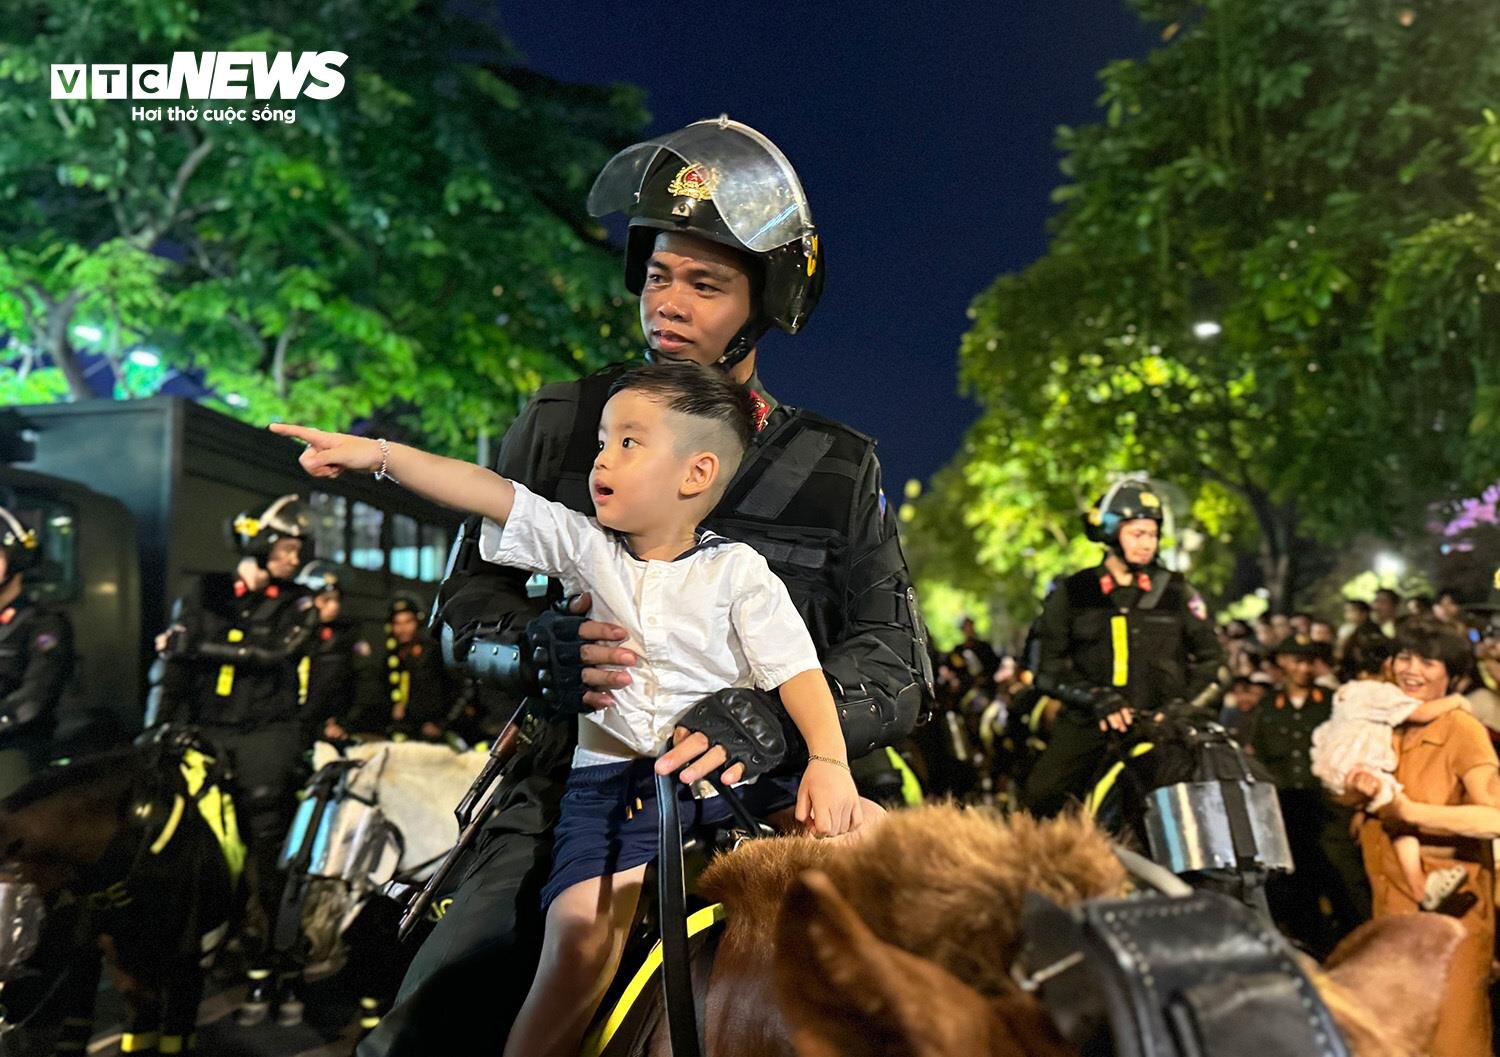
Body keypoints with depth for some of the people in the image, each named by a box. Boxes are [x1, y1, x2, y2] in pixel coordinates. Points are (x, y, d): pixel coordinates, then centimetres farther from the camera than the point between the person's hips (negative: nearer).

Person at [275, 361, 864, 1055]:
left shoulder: (737, 572, 2)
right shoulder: (584, 547, 10)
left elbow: (797, 669, -3)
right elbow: (489, 493, 3)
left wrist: (829, 760, -17)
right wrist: (375, 453, -3)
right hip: (610, 782, 1)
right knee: (582, 936, -23)